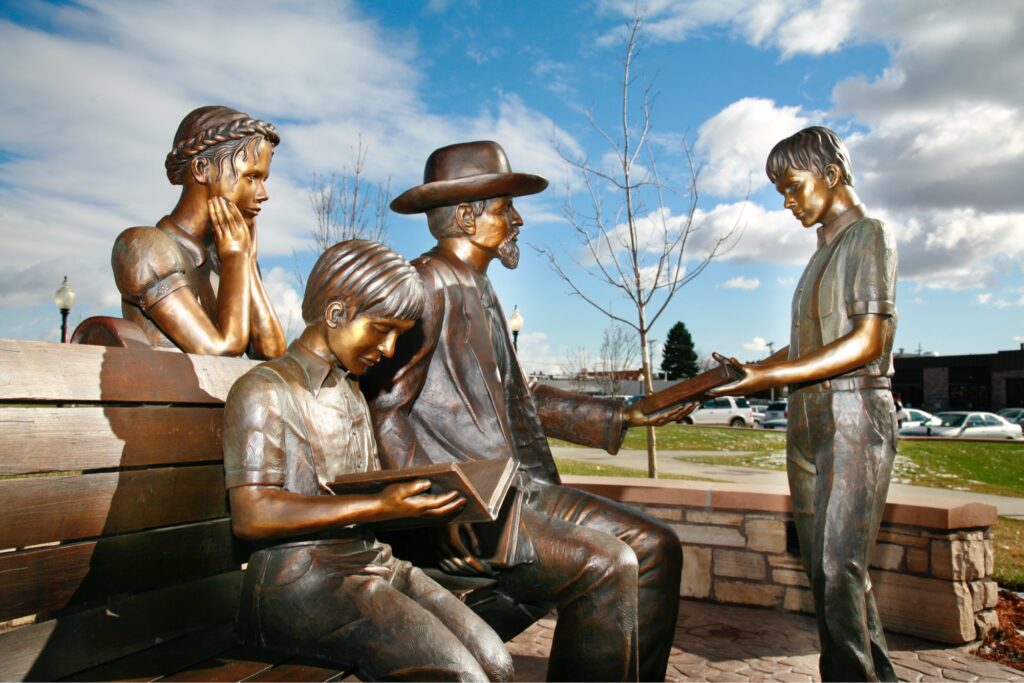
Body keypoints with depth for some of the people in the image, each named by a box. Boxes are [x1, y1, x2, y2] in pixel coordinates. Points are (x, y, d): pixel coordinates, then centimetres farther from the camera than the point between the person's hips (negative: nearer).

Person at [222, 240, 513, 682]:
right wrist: (380, 507, -21)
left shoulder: (350, 391, 20)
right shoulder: (265, 390, -6)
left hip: (373, 561, 8)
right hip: (302, 581, -7)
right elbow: (252, 516, -16)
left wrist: (415, 497, 0)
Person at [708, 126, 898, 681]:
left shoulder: (868, 236, -3)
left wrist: (769, 377, -18)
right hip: (806, 421, 8)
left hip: (854, 415, -7)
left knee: (837, 568, -9)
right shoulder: (823, 251, 20)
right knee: (826, 566, 9)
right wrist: (749, 371, 5)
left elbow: (867, 342, -15)